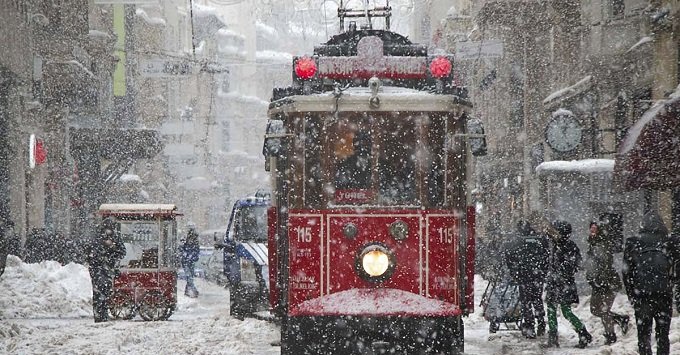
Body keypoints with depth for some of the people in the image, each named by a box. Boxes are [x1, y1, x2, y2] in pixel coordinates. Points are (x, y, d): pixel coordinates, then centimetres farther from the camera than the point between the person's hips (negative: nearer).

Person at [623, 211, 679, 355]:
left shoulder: (632, 244, 0)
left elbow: (627, 273, 3)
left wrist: (631, 296, 9)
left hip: (641, 295, 0)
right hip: (664, 295, 0)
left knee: (643, 334, 7)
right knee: (663, 334, 11)